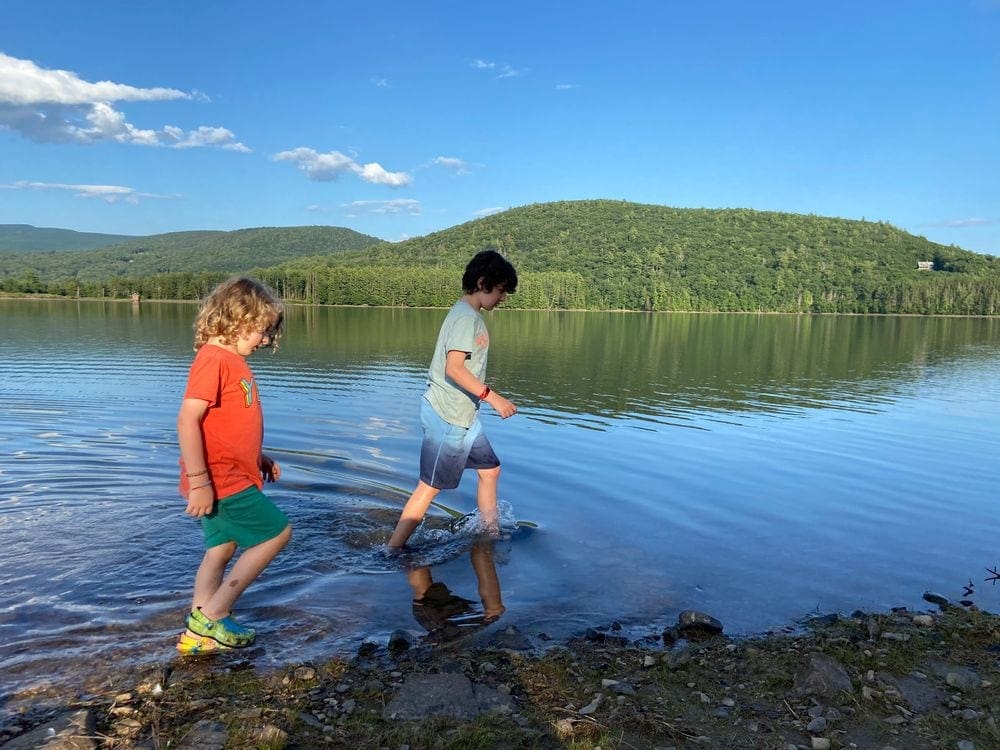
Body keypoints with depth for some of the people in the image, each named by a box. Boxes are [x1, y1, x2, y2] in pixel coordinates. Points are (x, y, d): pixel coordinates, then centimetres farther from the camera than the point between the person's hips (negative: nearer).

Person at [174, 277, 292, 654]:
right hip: (223, 481, -9)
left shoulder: (231, 360, 12)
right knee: (278, 532, -2)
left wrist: (259, 458, 19)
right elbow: (187, 419, -25)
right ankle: (212, 616, 5)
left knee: (221, 550, 14)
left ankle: (198, 634, 23)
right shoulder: (214, 359, -18)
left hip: (231, 476, 9)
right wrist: (198, 481, -26)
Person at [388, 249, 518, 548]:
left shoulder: (468, 314, 13)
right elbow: (454, 368, -27)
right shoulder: (466, 317, -18)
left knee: (490, 470, 16)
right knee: (430, 487, -2)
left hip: (462, 414, 10)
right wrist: (492, 396, -29)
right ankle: (392, 550, 8)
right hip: (447, 415, -10)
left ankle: (490, 535, 30)